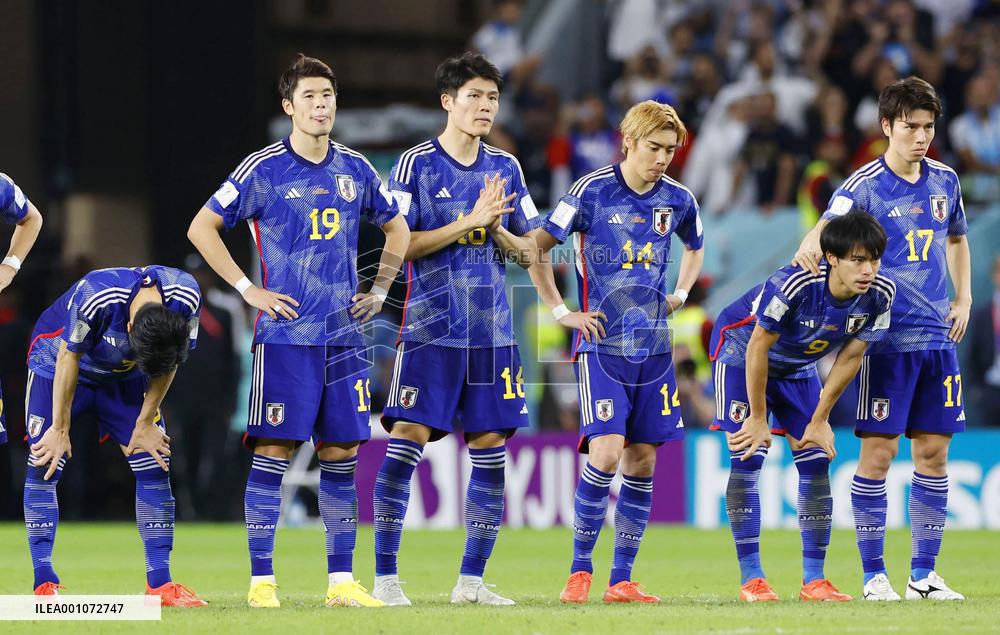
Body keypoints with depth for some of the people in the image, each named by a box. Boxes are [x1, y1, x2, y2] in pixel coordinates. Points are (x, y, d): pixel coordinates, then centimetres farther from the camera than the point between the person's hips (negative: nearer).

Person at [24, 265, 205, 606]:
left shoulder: (185, 298, -28)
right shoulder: (94, 296, -40)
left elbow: (166, 366, -12)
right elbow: (69, 360, -25)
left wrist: (145, 423, -6)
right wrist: (61, 429, -17)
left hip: (125, 377, 4)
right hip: (57, 364, -3)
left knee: (155, 467, -6)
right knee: (44, 467, -13)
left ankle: (160, 583, -2)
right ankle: (44, 584, -9)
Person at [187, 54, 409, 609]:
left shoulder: (354, 170, 10)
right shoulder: (264, 169, -3)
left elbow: (397, 228, 26)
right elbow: (202, 228, -1)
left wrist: (379, 290, 15)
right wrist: (247, 289, -5)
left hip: (344, 335, 4)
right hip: (285, 335, -4)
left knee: (341, 454, 4)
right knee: (274, 452, -6)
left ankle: (341, 580, 8)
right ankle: (261, 581, -3)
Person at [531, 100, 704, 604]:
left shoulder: (678, 200, 6)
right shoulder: (593, 191, -8)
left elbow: (695, 247, 28)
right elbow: (536, 247, -2)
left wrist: (681, 294, 13)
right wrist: (560, 310, -4)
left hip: (653, 349, 5)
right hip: (602, 347, -5)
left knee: (642, 462, 3)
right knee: (606, 453, -17)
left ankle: (621, 580, 10)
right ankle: (579, 570, -5)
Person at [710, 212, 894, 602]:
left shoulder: (880, 294, -21)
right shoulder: (795, 284, -38)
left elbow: (850, 357, -8)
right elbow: (758, 348, -27)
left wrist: (820, 420, -3)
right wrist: (758, 419, -19)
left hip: (798, 366, 5)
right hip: (742, 352, -5)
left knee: (817, 462, -2)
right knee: (748, 457, -15)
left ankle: (814, 580, 2)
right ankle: (751, 579, -11)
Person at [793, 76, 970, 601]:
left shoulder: (944, 181, 10)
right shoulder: (865, 185, -7)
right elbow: (830, 223, -24)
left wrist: (963, 298, 15)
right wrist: (811, 245, -47)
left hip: (938, 336, 5)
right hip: (886, 336, -5)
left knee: (933, 451, 5)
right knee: (879, 451, -5)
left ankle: (924, 574, 12)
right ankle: (874, 575, 1)